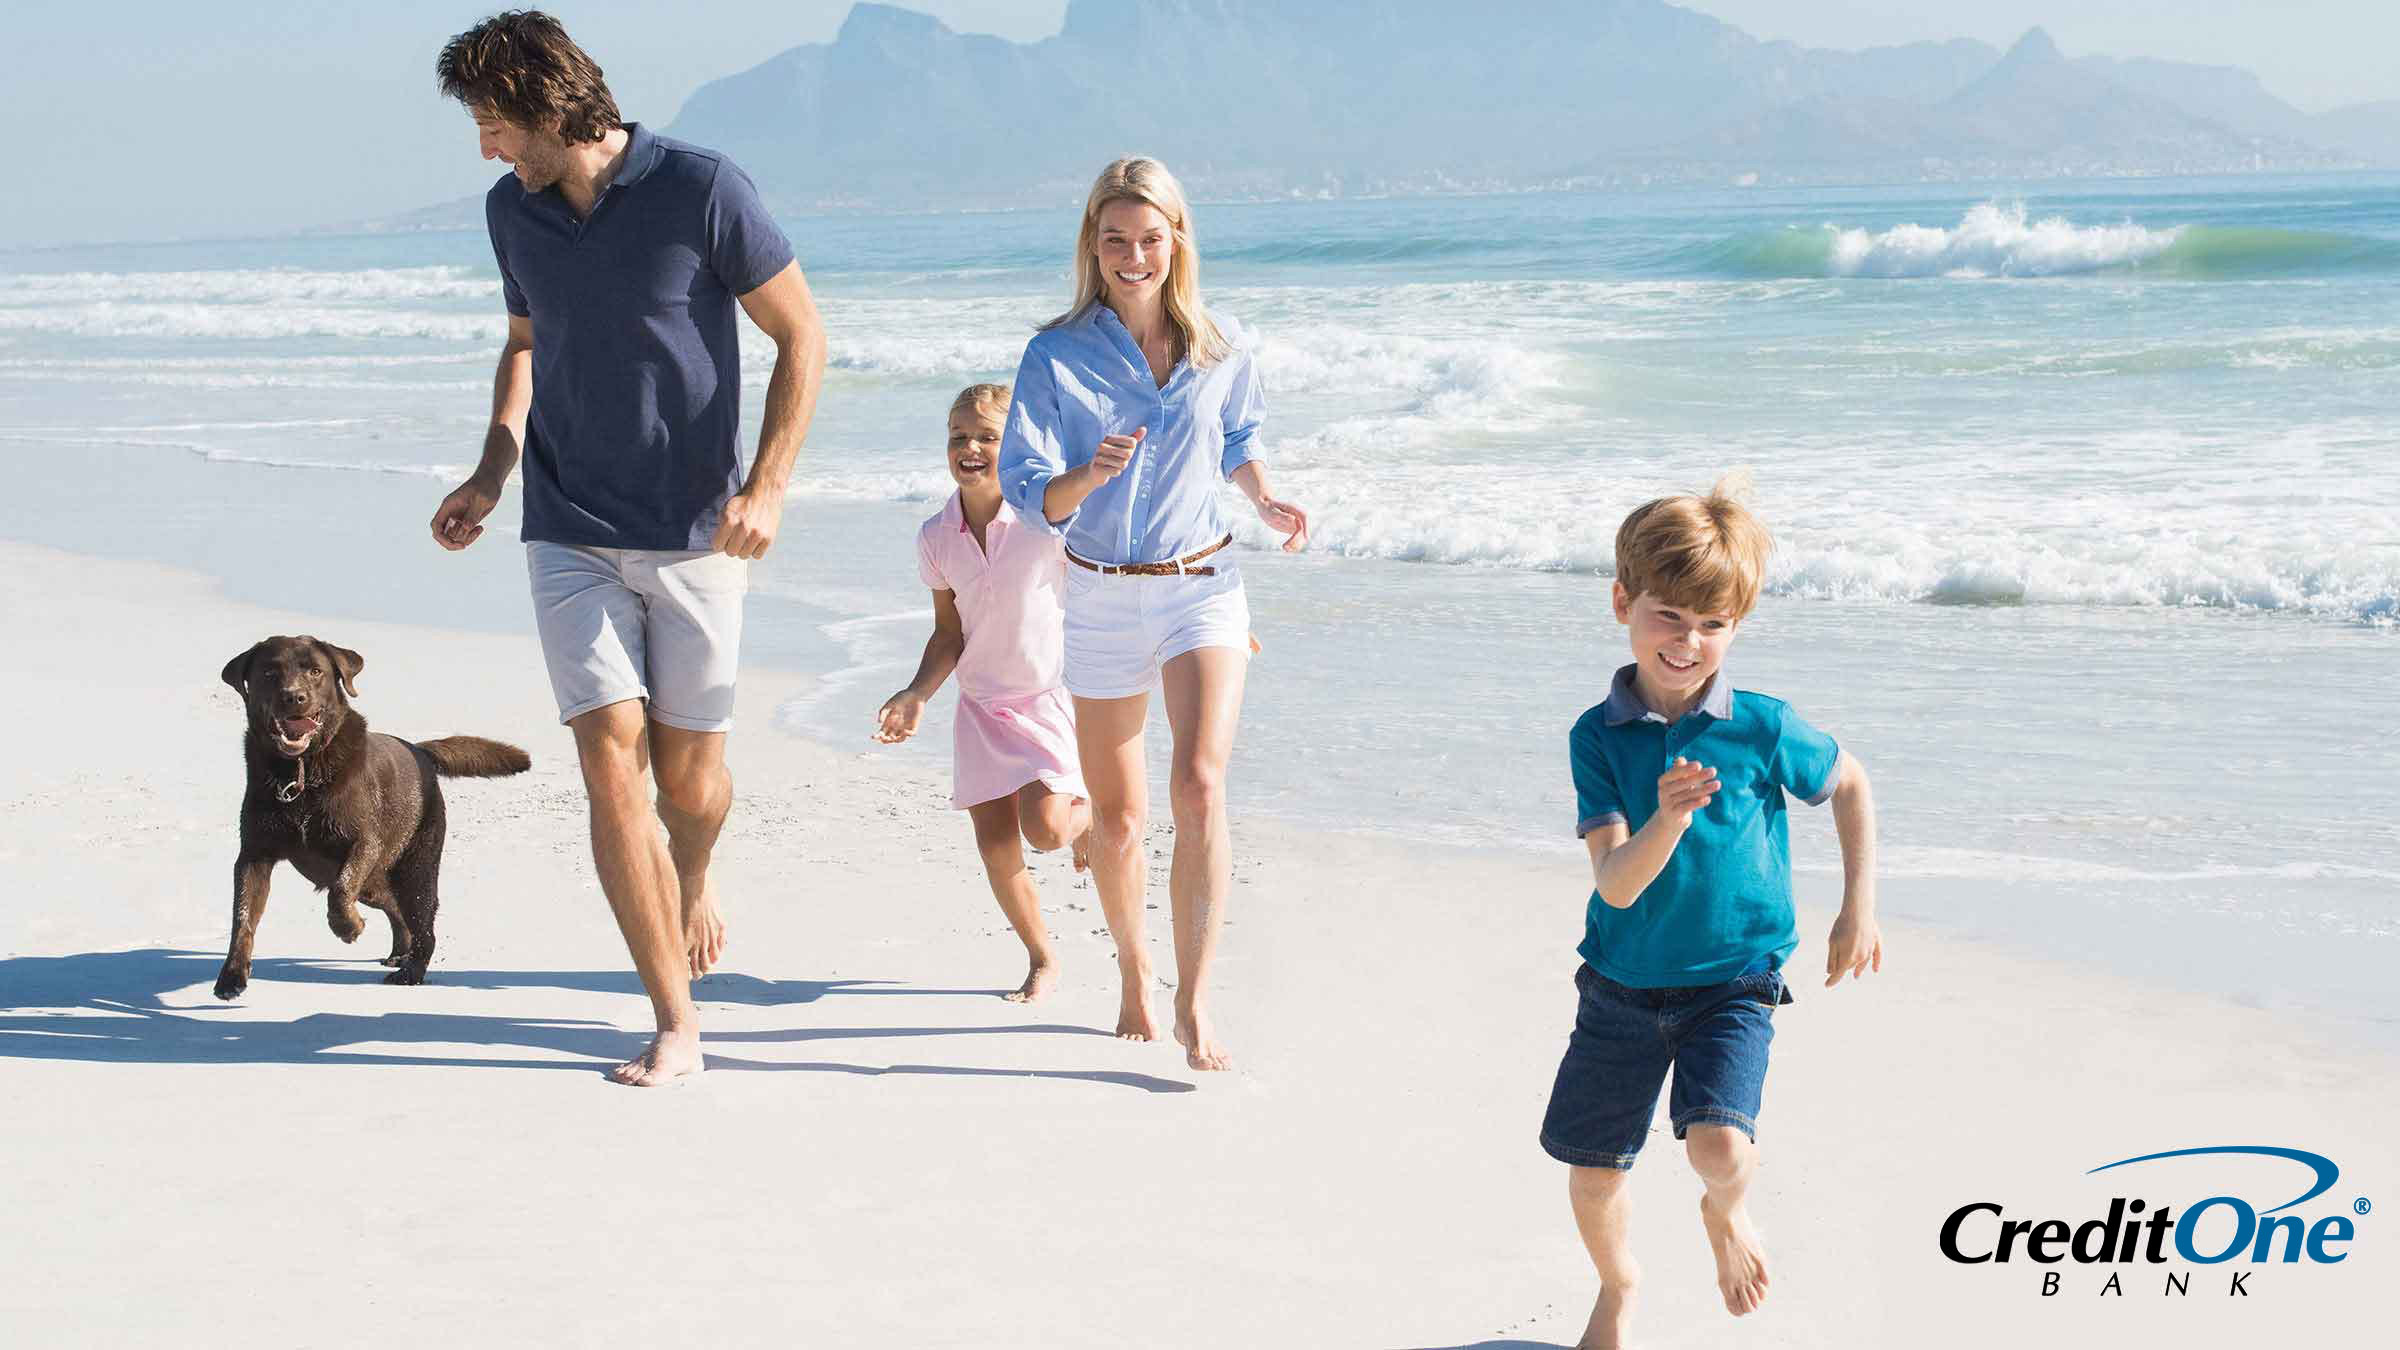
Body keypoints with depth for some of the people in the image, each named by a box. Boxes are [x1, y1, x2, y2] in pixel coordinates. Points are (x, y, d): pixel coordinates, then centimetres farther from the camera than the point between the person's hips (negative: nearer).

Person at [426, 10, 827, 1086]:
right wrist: (492, 472, 6)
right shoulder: (512, 211, 5)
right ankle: (675, 1027, -4)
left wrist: (766, 488, -12)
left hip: (694, 533, -3)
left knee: (689, 764, 7)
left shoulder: (701, 190, -11)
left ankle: (693, 882, 44)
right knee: (611, 758, -9)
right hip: (570, 535, 3)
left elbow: (801, 335, -5)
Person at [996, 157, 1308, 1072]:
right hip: (1103, 599, 0)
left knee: (1199, 787, -18)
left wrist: (1265, 500, 0)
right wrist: (1089, 475, -31)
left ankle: (1193, 1000, -11)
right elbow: (1028, 496, -11)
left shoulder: (1222, 348, 0)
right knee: (1116, 816, 9)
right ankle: (1132, 972, 34)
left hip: (1204, 587, 0)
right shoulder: (1055, 358, -7)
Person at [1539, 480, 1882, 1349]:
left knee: (1720, 1148, -23)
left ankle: (1725, 1212, 16)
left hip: (1732, 982, -2)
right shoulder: (1599, 736, -11)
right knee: (1592, 1175, 10)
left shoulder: (1763, 729, -12)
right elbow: (1616, 885, -19)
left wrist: (1859, 909, 7)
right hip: (1621, 984, 2)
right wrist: (1666, 820, -39)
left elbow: (1850, 785, 9)